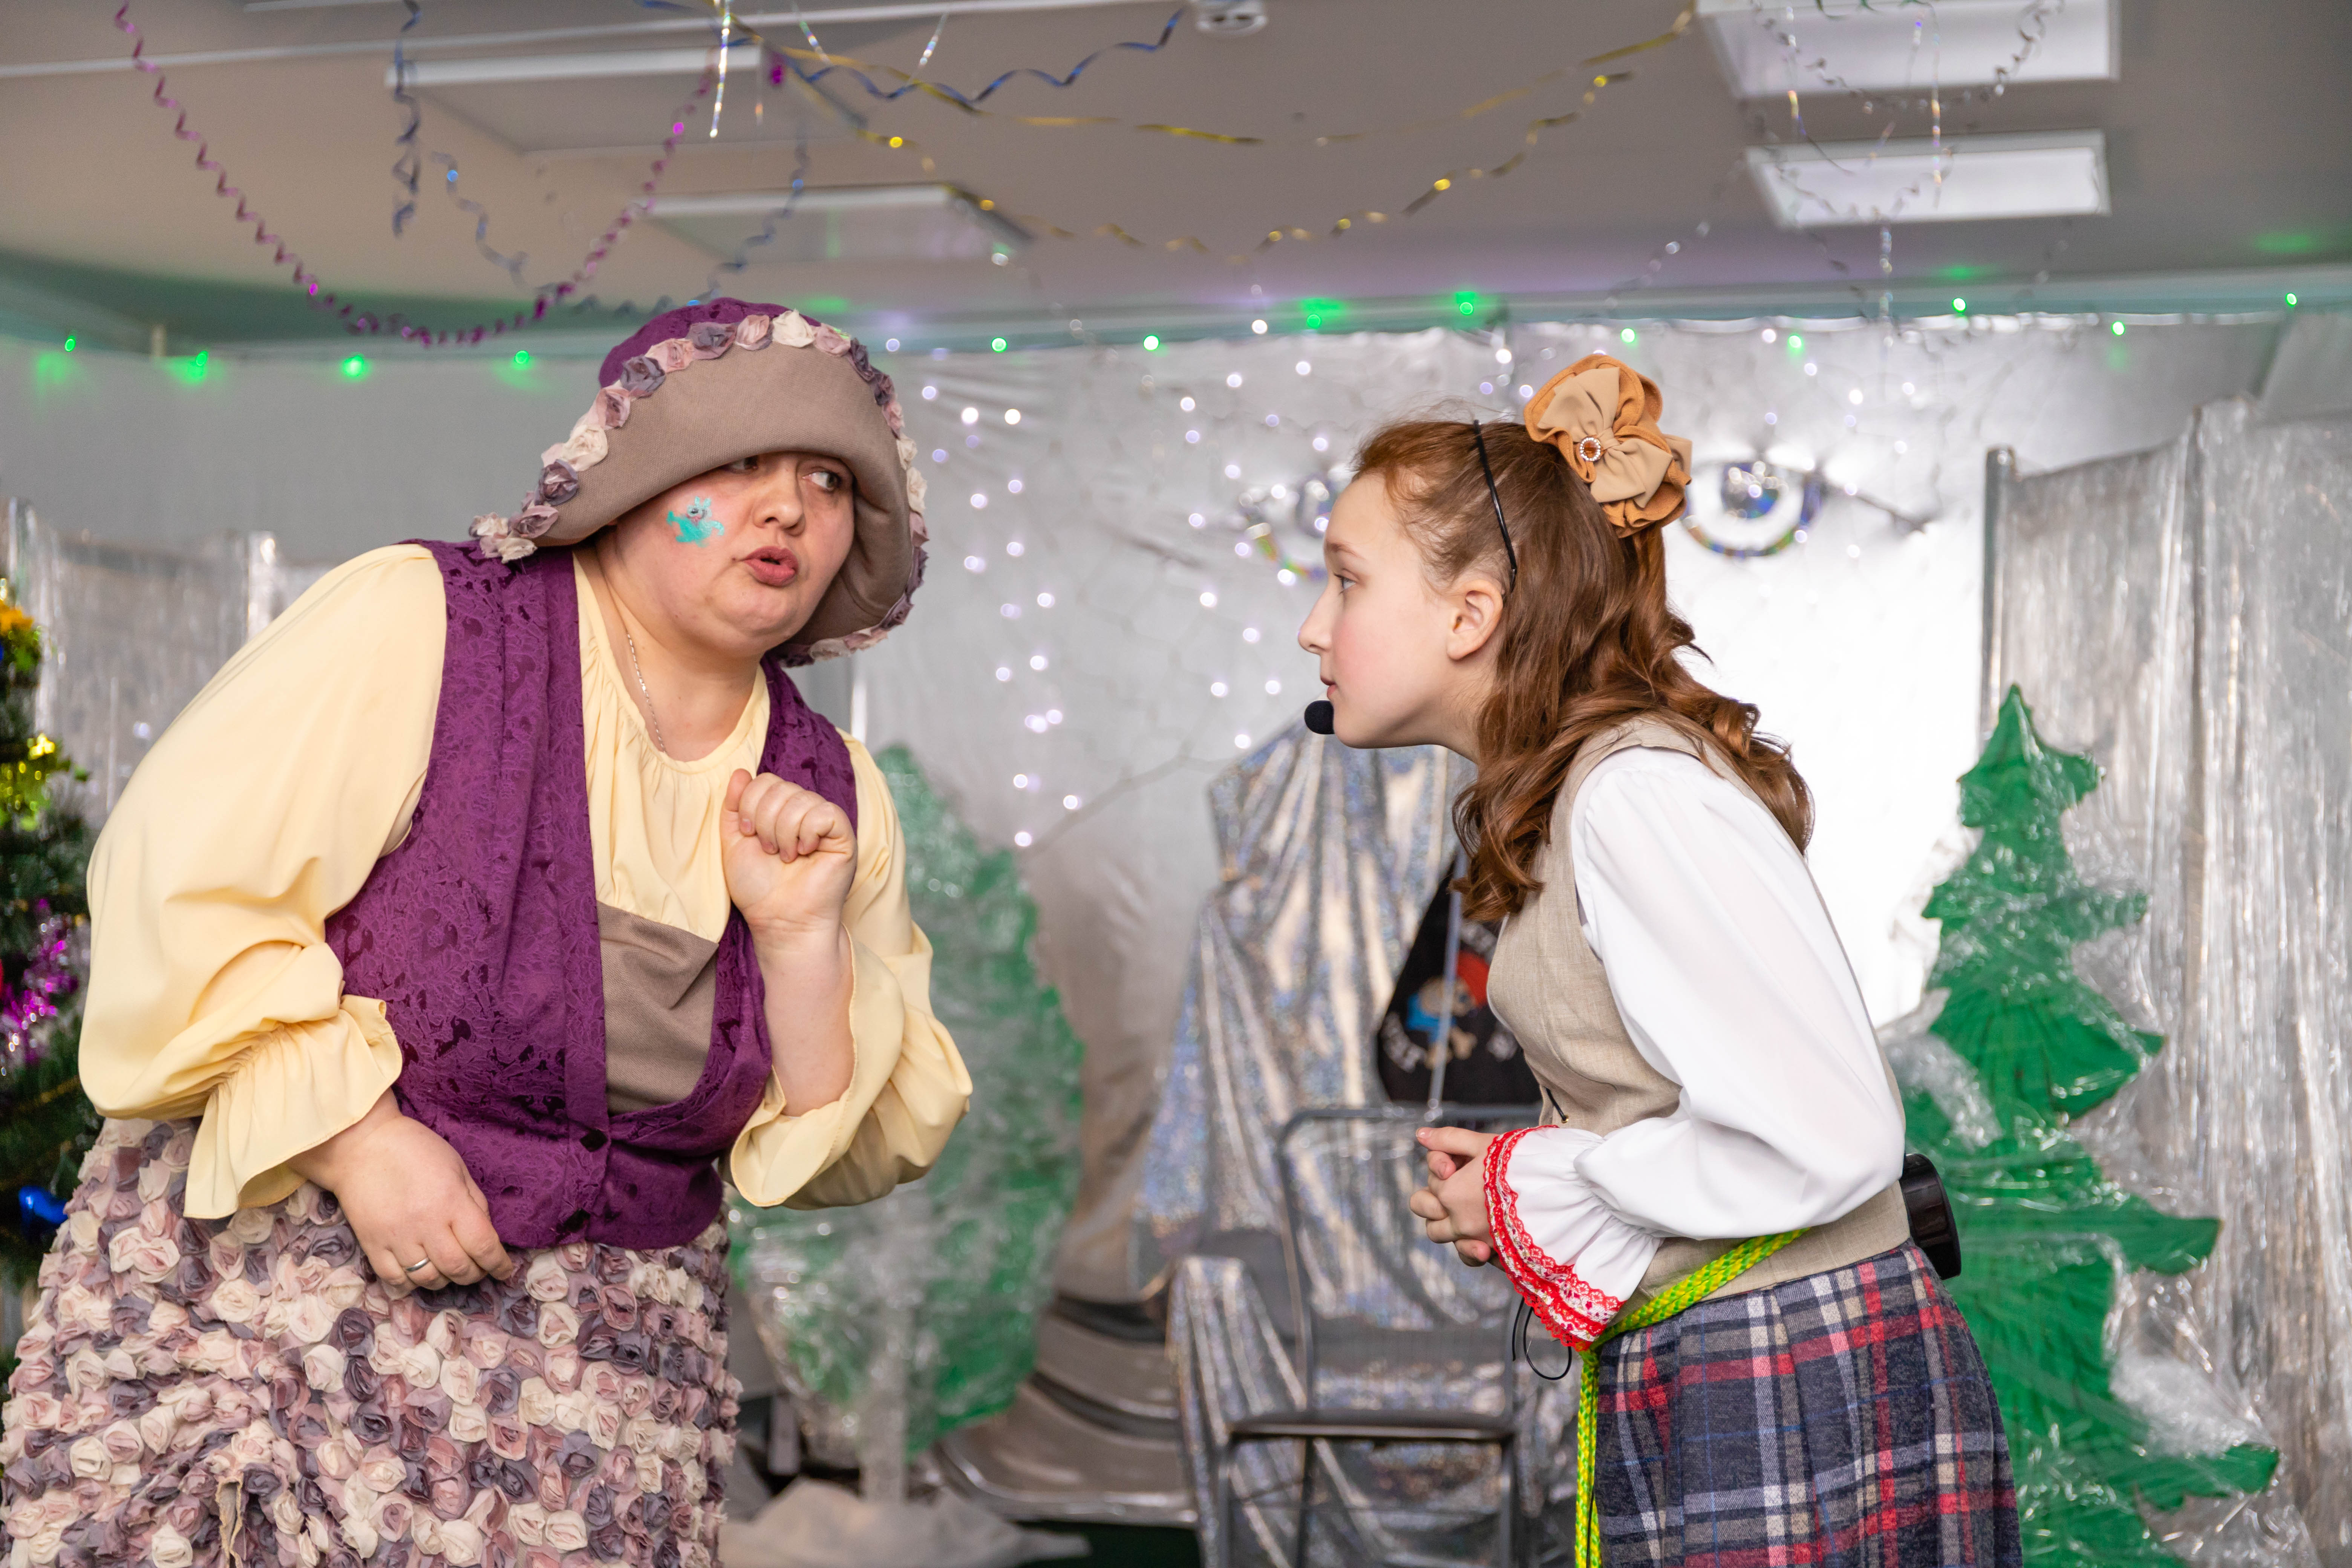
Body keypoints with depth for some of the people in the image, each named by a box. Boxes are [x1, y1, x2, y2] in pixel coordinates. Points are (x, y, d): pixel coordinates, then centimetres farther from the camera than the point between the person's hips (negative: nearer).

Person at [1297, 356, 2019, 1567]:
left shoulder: (1641, 791, -17)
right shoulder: (1562, 797, 13)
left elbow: (1825, 1139, -23)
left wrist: (1539, 1194, -11)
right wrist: (1511, 1183, 2)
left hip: (1800, 1407, -9)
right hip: (1683, 1384, 9)